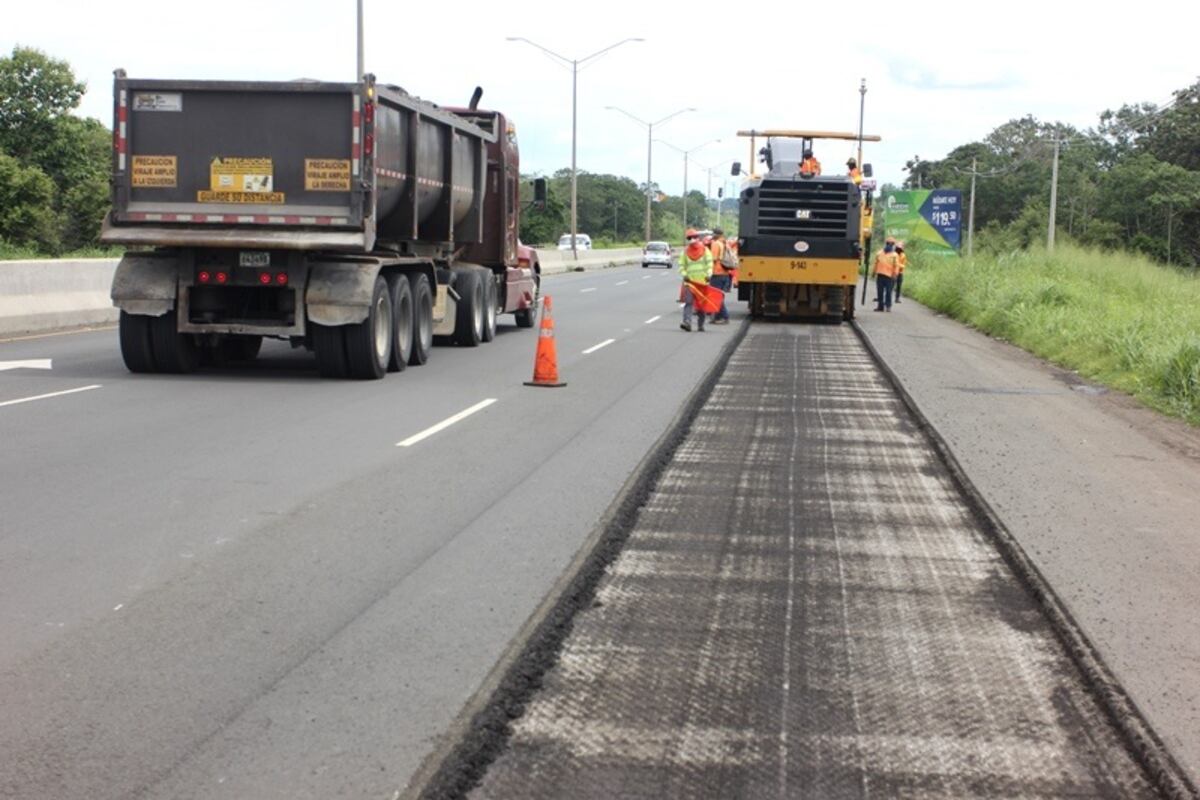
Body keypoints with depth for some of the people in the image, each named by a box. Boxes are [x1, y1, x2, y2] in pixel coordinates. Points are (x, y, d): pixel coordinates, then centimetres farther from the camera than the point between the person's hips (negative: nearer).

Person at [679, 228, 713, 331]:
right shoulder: (685, 252, 8)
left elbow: (709, 264, 0)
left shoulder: (705, 250, 5)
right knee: (688, 302, -14)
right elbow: (681, 266, 10)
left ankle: (701, 324, 18)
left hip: (702, 281, 0)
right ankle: (687, 322, -25)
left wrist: (708, 275, -15)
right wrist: (684, 275, -7)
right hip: (690, 281, 0)